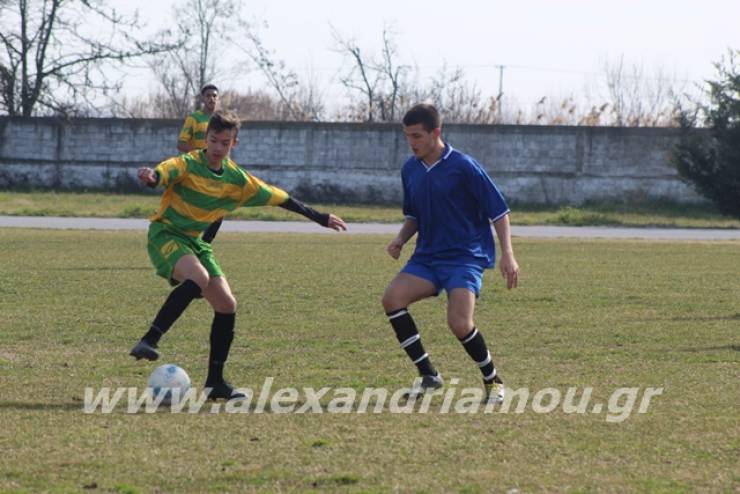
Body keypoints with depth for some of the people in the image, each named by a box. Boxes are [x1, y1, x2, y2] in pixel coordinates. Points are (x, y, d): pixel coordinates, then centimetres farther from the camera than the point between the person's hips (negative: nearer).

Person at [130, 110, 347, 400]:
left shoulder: (237, 179, 3)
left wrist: (319, 218, 15)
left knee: (227, 305, -2)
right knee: (198, 278, -35)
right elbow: (164, 173, -35)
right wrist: (151, 177, -61)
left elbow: (277, 197, 12)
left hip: (195, 241, 6)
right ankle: (149, 341, -38)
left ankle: (215, 382, 9)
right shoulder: (188, 164, -14)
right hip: (166, 233, -6)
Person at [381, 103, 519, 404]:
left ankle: (493, 381, 3)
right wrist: (401, 239, 1)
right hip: (427, 257, 6)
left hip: (465, 257, -6)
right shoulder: (410, 170, 7)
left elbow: (498, 210, -8)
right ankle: (428, 375, -9)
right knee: (392, 298, -20)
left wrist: (507, 254, -16)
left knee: (459, 323, -23)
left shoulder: (463, 167, -12)